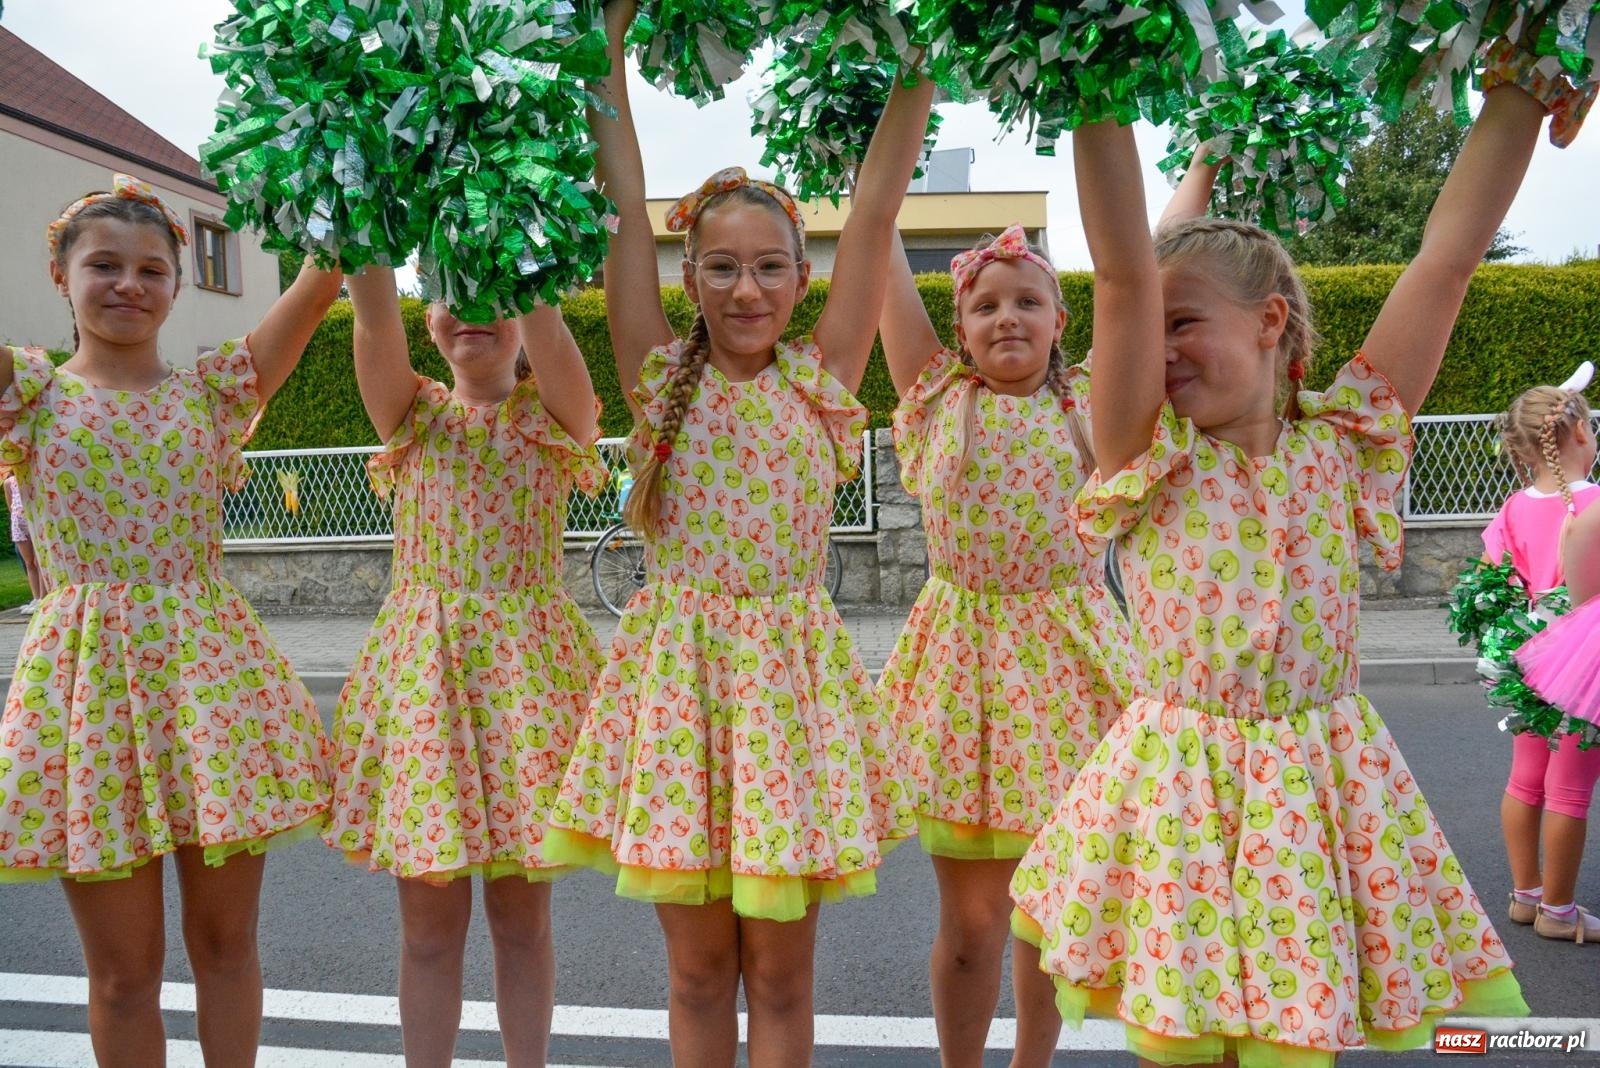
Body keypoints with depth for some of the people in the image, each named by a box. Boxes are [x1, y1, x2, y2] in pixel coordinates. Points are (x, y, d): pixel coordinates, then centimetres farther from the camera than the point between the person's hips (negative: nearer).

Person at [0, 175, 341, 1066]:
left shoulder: (214, 389, 6)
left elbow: (321, 283, -4)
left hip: (210, 664, 1)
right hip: (88, 673, 0)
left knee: (225, 940, 11)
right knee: (124, 966, 9)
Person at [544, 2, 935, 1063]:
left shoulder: (822, 377, 3)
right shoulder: (662, 374, 3)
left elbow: (878, 205, -2)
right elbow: (624, 197, 0)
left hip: (790, 666, 0)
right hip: (678, 665, 1)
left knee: (780, 969, 9)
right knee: (698, 966, 12)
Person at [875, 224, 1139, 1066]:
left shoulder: (1089, 401, 4)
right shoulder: (938, 398, 3)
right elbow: (890, 274, 3)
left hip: (1064, 660, 1)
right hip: (962, 658, -1)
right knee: (970, 916, 6)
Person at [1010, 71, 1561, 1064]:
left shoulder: (1344, 445, 0)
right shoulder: (1148, 458, -6)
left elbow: (1448, 258, -3)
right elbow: (1123, 270, -17)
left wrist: (1522, 87, -2)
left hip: (1320, 794, 2)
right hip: (1177, 797, -1)